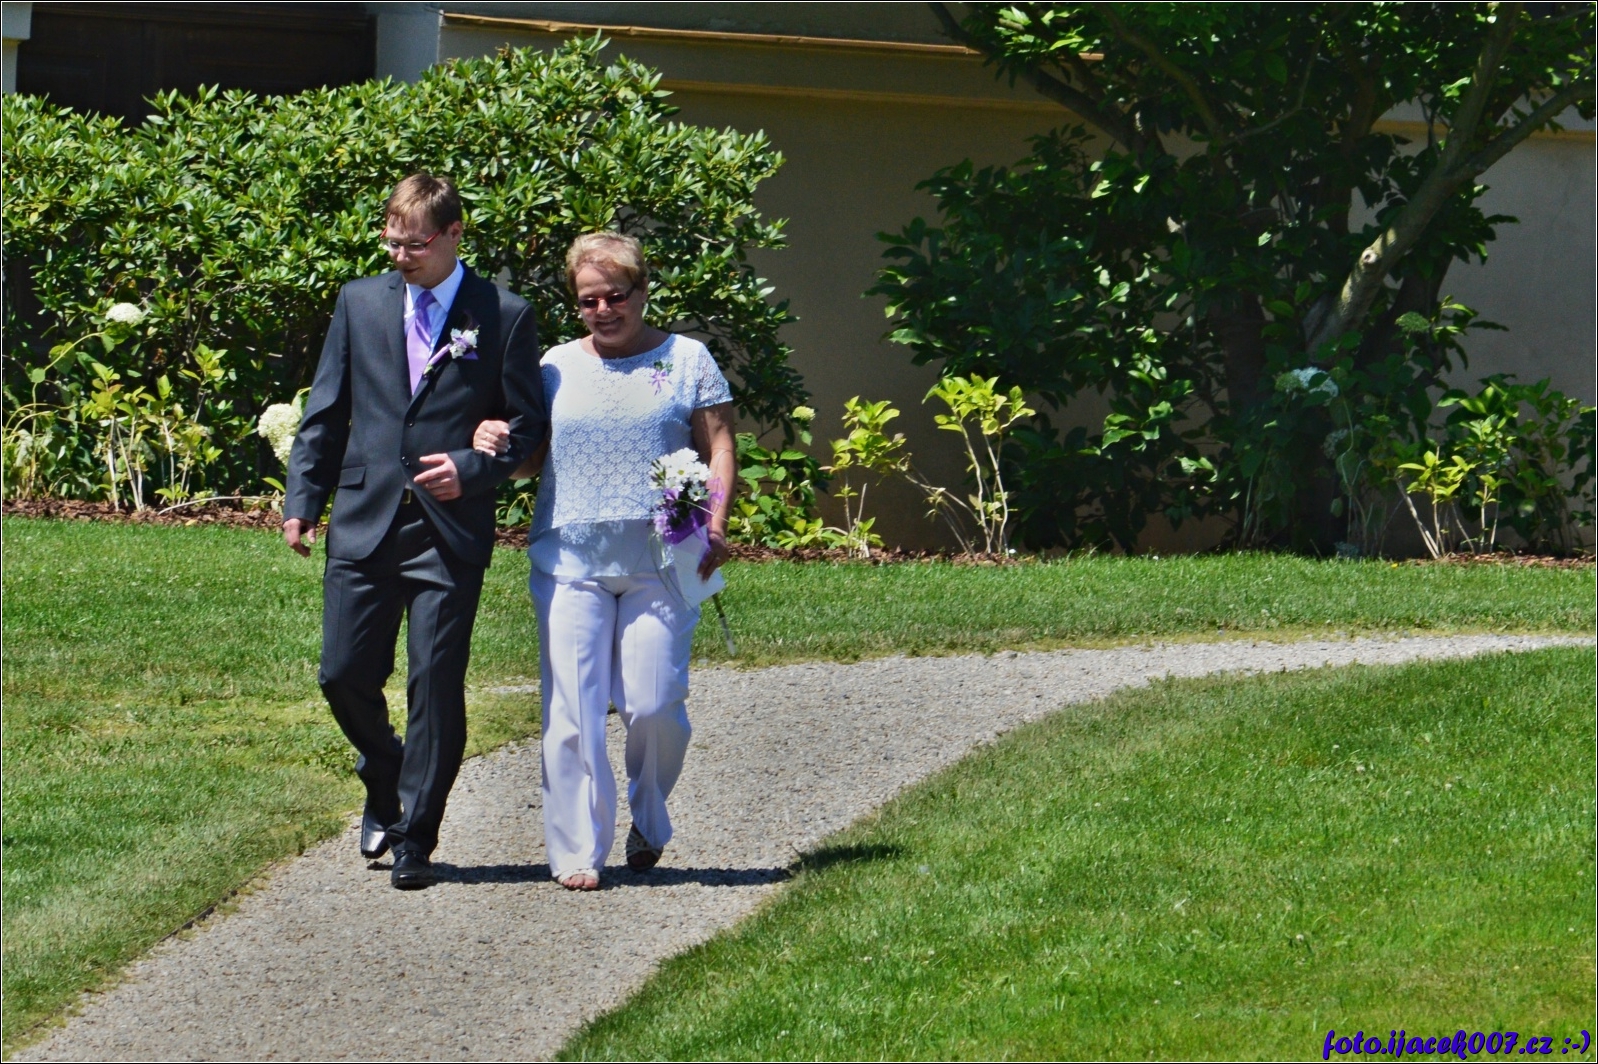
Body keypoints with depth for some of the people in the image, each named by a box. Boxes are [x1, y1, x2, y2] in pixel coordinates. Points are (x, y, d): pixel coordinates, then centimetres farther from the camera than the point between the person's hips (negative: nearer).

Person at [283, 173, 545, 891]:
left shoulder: (503, 317, 1)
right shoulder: (360, 303, 10)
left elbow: (527, 425, 5)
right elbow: (325, 412, 13)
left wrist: (472, 468, -12)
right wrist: (301, 500, 7)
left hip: (450, 529, -3)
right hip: (364, 522, 3)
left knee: (436, 685, -2)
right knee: (345, 675, 3)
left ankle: (415, 837, 9)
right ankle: (385, 786, 31)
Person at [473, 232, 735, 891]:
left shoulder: (686, 360, 9)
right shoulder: (558, 367, 15)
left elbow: (718, 447, 5)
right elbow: (533, 458, 20)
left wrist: (715, 522, -10)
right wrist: (495, 444, -2)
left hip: (660, 562, -2)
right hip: (570, 561, 2)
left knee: (654, 706, -5)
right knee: (571, 712, -4)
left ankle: (648, 825, 22)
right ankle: (577, 852, 2)